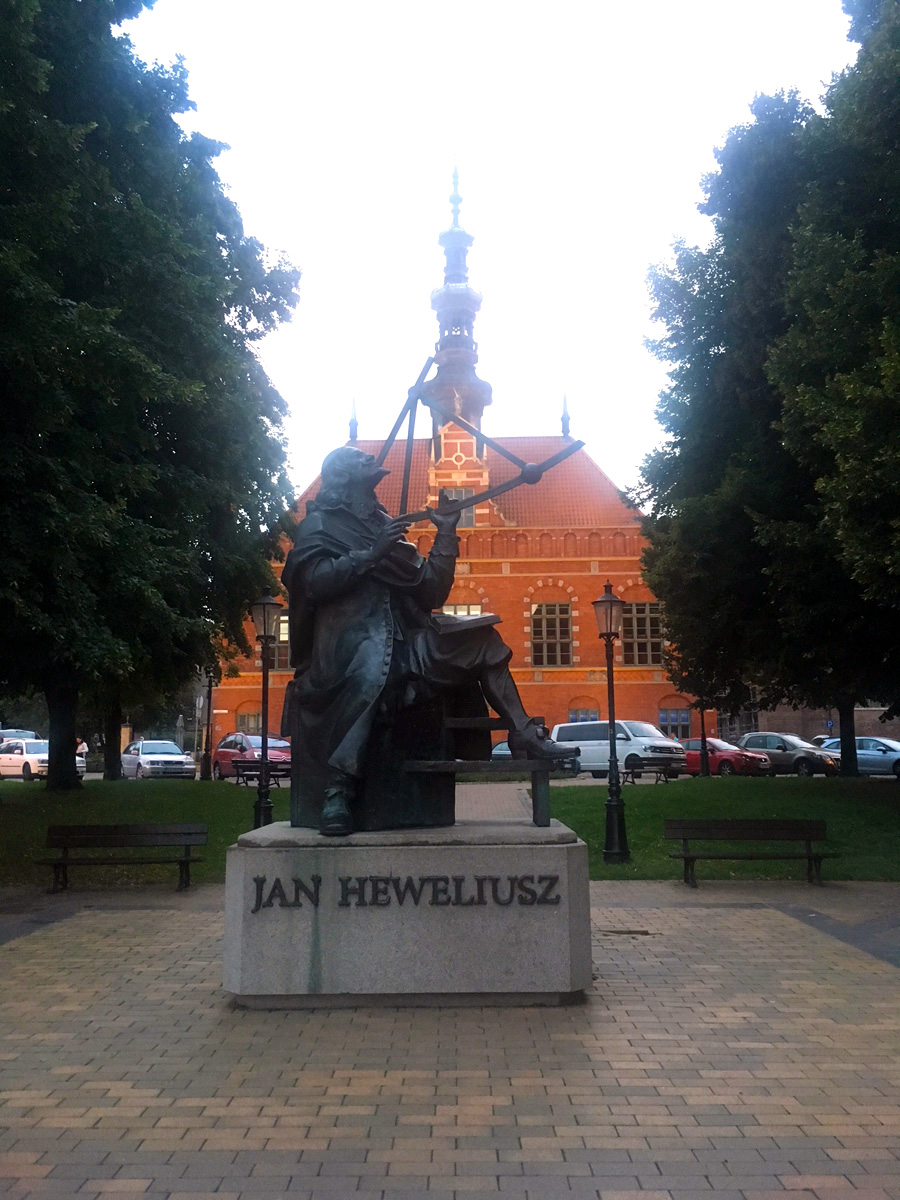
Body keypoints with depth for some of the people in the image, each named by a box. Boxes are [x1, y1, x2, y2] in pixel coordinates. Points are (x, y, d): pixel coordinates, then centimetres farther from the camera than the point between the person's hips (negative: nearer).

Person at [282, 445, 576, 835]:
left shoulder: (386, 525, 23)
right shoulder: (320, 522, 7)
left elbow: (432, 594, 17)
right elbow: (313, 580, -12)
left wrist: (446, 534, 13)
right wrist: (372, 552, -13)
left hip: (401, 638, 7)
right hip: (349, 639, -7)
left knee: (483, 638, 3)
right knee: (373, 663, -39)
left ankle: (523, 734, 2)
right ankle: (338, 787, -39)